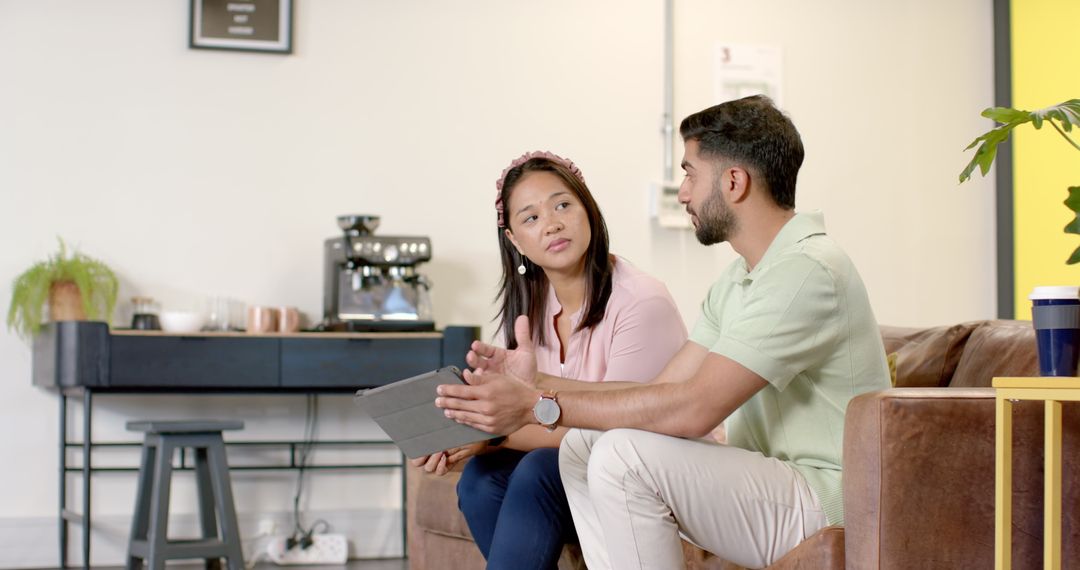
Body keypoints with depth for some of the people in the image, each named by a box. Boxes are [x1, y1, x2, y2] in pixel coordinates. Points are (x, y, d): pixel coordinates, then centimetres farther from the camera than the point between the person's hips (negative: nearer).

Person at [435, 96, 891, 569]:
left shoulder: (807, 272, -19)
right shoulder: (739, 278, 15)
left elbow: (694, 408, -26)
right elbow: (663, 388, 9)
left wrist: (539, 406, -22)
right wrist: (538, 383, 0)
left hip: (826, 504, -10)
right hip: (776, 484, 10)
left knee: (625, 455, -23)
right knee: (582, 446, 3)